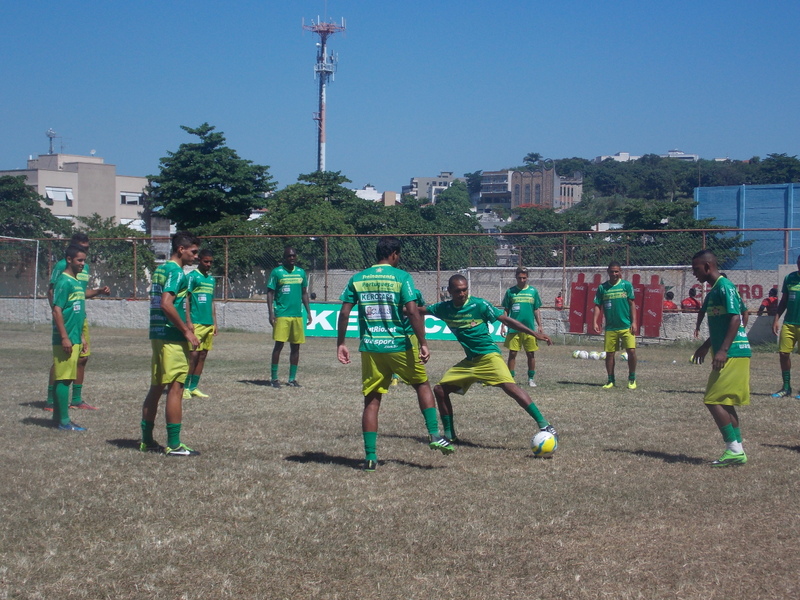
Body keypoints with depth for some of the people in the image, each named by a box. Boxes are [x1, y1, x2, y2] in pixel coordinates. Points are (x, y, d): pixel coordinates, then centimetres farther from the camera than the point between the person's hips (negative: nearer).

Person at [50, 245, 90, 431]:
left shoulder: (76, 282, 16)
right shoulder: (64, 281, -12)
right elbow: (57, 311, -17)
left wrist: (81, 336, 23)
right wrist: (65, 338, -20)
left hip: (74, 339, 9)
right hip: (66, 340, -9)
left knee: (62, 378, 12)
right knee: (64, 378, -6)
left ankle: (58, 417, 18)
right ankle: (64, 421, -4)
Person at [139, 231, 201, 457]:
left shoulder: (160, 269, 17)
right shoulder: (176, 271, -13)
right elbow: (166, 304, -24)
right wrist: (187, 331, -18)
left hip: (157, 335, 10)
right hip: (172, 338, -10)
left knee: (156, 388, 13)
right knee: (175, 388, -5)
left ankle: (146, 440, 18)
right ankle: (174, 445, -2)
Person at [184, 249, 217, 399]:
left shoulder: (211, 279, 17)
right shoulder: (192, 276, -4)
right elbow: (186, 299, -8)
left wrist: (214, 322, 18)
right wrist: (188, 321, -14)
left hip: (209, 324, 7)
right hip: (196, 323, -7)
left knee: (203, 356, 7)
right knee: (193, 354, -8)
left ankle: (194, 387, 12)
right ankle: (185, 388, -2)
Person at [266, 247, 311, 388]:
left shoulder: (301, 273, 11)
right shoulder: (277, 272, -2)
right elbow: (270, 293, -2)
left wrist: (308, 312, 12)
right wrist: (271, 313, -10)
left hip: (297, 315, 5)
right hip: (281, 315, -5)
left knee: (296, 346, 5)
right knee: (279, 344, -8)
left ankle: (292, 378, 13)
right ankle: (274, 378, 0)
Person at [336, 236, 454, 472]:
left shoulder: (357, 279, 6)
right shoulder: (401, 277, -4)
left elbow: (344, 313, 3)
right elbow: (412, 312, -12)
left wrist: (340, 344, 10)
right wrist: (423, 344, -10)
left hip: (370, 347, 2)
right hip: (399, 345, -2)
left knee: (372, 400, 7)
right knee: (422, 385, 19)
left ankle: (370, 457, 3)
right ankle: (434, 435, 10)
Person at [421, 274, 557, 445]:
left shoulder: (479, 305, -11)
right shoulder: (444, 308, 2)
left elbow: (505, 320, -9)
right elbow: (421, 311, 16)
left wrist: (534, 333, -14)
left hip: (488, 356, -6)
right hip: (469, 361, 6)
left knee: (510, 386, -27)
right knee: (440, 389, 2)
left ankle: (544, 425, -27)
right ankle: (449, 435, 16)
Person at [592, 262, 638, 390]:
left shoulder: (626, 285, 0)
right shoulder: (603, 287, 4)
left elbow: (632, 304, 0)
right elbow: (598, 306, 7)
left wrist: (634, 322, -5)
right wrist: (595, 322, -4)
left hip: (626, 326, -2)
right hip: (610, 327, 2)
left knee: (631, 351, -10)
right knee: (609, 353, 5)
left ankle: (632, 379, 6)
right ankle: (611, 380, 18)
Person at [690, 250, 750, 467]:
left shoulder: (724, 286, -12)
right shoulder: (713, 291, 17)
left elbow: (735, 318, -20)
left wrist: (723, 350, -25)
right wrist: (706, 346, 33)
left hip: (733, 354, -10)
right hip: (731, 354, 10)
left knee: (714, 400, -9)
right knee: (725, 403, 11)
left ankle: (734, 449, -7)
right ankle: (738, 451, 13)